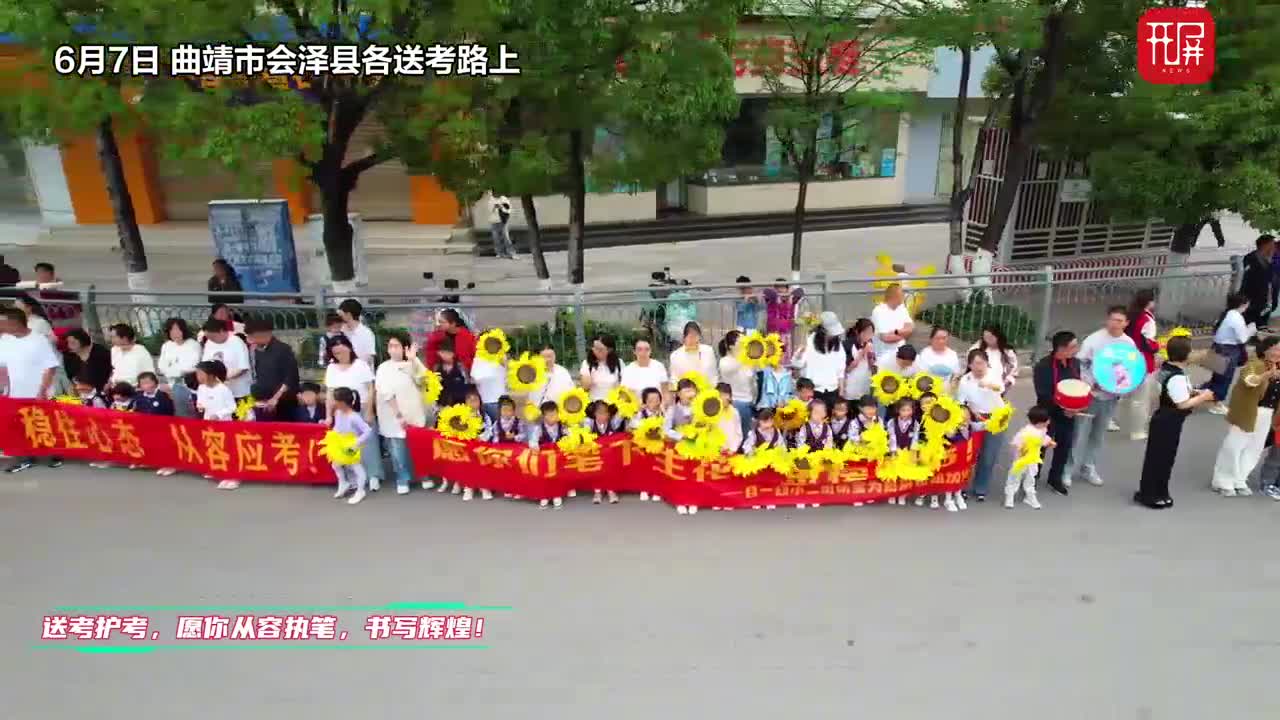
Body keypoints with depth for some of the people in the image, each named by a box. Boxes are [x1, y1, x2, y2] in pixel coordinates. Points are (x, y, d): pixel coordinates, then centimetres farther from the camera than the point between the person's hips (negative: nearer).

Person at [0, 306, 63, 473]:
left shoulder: (38, 341, -15)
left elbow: (51, 367, -16)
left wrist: (42, 391, -19)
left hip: (39, 395, -5)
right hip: (17, 395, 5)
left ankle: (56, 455, 20)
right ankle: (28, 458, 22)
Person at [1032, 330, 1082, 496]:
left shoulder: (1075, 363, -2)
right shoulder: (1043, 367, -21)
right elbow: (1043, 395, -21)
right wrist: (1062, 409, -23)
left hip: (1069, 413, 6)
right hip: (1048, 413, -6)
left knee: (1064, 446, 17)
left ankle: (1055, 479, 37)